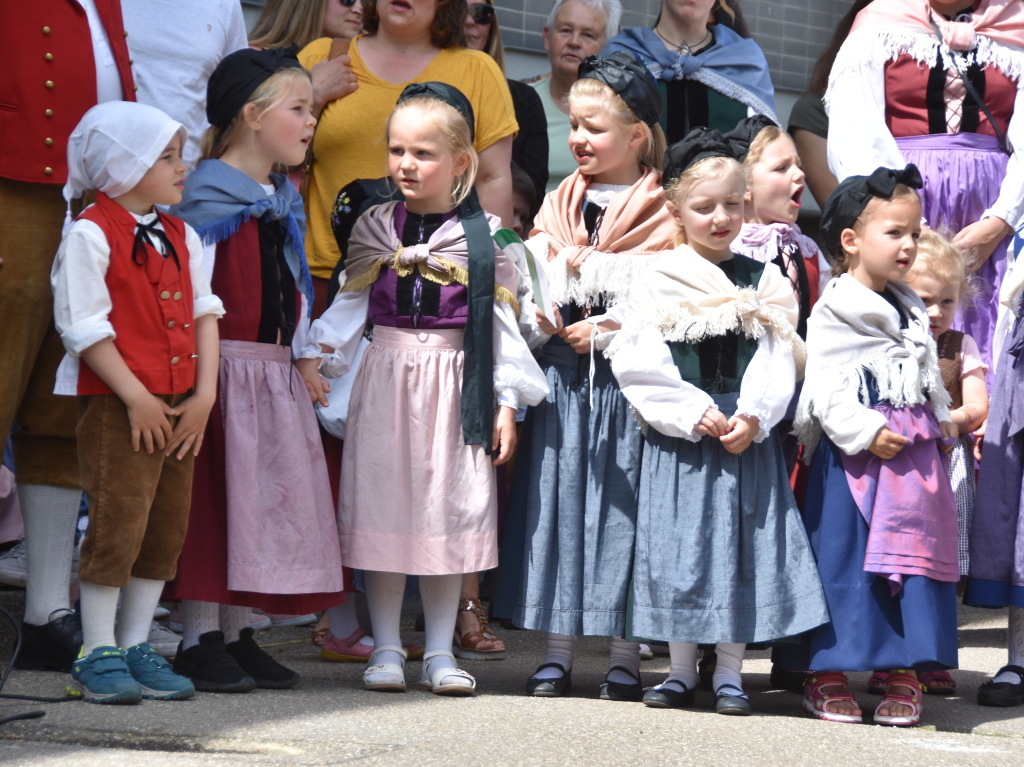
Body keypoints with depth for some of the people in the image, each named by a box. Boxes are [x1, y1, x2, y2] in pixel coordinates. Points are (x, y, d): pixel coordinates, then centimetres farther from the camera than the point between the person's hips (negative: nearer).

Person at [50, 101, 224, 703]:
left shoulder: (180, 235, 13)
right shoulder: (90, 235, -9)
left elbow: (204, 312, 12)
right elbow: (84, 326, -13)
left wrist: (204, 393, 0)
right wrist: (137, 398, -15)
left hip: (181, 407, 7)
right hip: (116, 404, -7)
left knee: (167, 527, 9)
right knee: (117, 524, -6)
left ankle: (136, 648, 18)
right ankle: (99, 656, 3)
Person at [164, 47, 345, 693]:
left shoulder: (286, 202, 16)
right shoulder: (206, 196, -9)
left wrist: (299, 355, 14)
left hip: (276, 370, 8)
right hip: (224, 366, -8)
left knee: (266, 499, 7)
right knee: (213, 496, -6)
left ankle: (238, 633, 14)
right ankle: (200, 640, 0)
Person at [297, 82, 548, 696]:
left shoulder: (482, 236, 0)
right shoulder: (375, 227, 7)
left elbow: (501, 322, 1)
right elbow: (349, 304, 8)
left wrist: (506, 402, -2)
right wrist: (315, 355, -6)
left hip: (456, 385, -1)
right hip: (386, 379, 1)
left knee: (449, 510, 2)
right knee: (384, 506, 1)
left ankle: (441, 651, 10)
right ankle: (386, 648, 9)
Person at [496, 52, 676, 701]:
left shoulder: (662, 214, 0)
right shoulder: (559, 205, 14)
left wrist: (600, 332, -12)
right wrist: (556, 329, -9)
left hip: (627, 381, -4)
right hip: (563, 383, 4)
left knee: (626, 505, -1)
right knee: (559, 502, 4)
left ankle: (626, 658, 6)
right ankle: (558, 653, 10)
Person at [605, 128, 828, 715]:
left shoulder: (764, 281, 6)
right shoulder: (658, 283, 1)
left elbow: (779, 358, -1)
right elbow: (640, 364, -7)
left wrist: (751, 417, -15)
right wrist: (695, 413, -15)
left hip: (747, 435, 1)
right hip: (678, 437, -1)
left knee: (742, 546, 1)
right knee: (679, 546, 2)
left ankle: (731, 673, 9)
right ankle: (682, 671, 14)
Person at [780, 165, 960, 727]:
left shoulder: (910, 311, 16)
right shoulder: (833, 314, -8)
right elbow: (824, 390, -16)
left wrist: (941, 419, 17)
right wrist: (866, 433, -22)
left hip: (914, 451, 7)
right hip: (854, 455, -7)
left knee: (912, 553, 4)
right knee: (842, 560, -4)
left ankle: (905, 677, 9)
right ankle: (826, 674, 3)